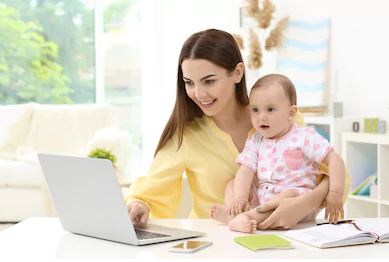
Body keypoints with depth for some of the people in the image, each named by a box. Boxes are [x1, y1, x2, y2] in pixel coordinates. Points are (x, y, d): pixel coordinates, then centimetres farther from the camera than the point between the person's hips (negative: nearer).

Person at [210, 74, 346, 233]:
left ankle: (251, 216, -43)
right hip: (261, 198, 6)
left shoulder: (305, 137, -3)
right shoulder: (255, 141, 10)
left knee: (290, 196, -35)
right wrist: (240, 198, -19)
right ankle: (231, 214, -33)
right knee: (232, 186, -3)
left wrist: (335, 193, -18)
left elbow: (334, 160, -7)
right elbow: (246, 170, -1)